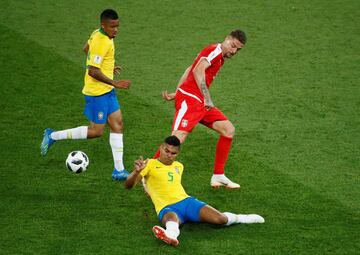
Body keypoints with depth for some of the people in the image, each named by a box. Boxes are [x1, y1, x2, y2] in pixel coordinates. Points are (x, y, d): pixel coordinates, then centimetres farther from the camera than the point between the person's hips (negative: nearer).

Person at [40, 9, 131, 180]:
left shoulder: (97, 34, 5)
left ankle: (119, 170, 9)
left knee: (117, 125, 6)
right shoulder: (101, 42, -24)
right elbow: (92, 71, -26)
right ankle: (53, 136, 12)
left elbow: (86, 49, 25)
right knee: (96, 131, -1)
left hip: (107, 91, 10)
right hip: (97, 92, -10)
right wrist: (115, 84, -22)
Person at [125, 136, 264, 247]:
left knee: (220, 219, -13)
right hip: (167, 208, -5)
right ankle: (171, 235, -78)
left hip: (186, 201, 6)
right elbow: (128, 185, -9)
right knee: (172, 218, -44)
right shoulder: (150, 164, 4)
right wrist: (136, 171, -28)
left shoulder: (179, 166, 23)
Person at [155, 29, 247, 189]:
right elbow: (198, 71, -24)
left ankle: (218, 176, 12)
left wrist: (176, 94, 23)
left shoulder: (220, 57, 21)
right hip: (189, 99, -10)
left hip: (201, 103, 10)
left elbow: (189, 69, 26)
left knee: (229, 130, 6)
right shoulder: (215, 50, -9)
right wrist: (207, 98, -30)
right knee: (178, 138, -22)